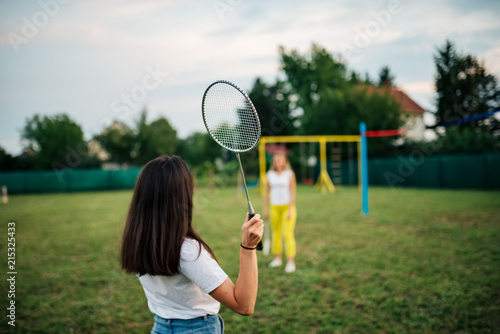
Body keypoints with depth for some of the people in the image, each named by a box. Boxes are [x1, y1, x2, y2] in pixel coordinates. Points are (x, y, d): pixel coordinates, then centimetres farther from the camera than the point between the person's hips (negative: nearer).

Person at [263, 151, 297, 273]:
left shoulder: (290, 174, -2)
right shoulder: (270, 175, 7)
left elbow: (293, 192, -4)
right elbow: (267, 193, 11)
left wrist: (291, 209, -10)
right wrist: (266, 209, 8)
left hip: (287, 207, -4)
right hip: (274, 207, 4)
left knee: (288, 234, -9)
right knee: (275, 233, 9)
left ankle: (291, 262, -7)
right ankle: (277, 258, 21)